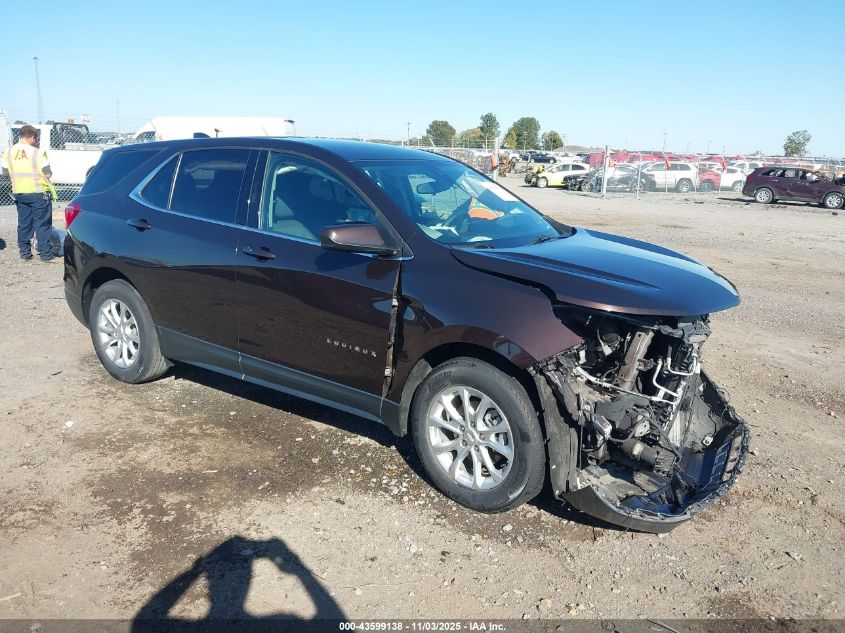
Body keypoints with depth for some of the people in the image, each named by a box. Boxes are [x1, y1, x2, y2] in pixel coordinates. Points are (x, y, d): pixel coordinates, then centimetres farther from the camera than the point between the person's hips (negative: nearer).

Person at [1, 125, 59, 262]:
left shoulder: (8, 152, 2)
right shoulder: (37, 152, -12)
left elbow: (5, 172, 7)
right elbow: (47, 173, -12)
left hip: (19, 193, 5)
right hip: (38, 192, -5)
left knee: (23, 223, 13)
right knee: (42, 224, 0)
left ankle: (25, 253, 16)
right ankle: (46, 254, 0)